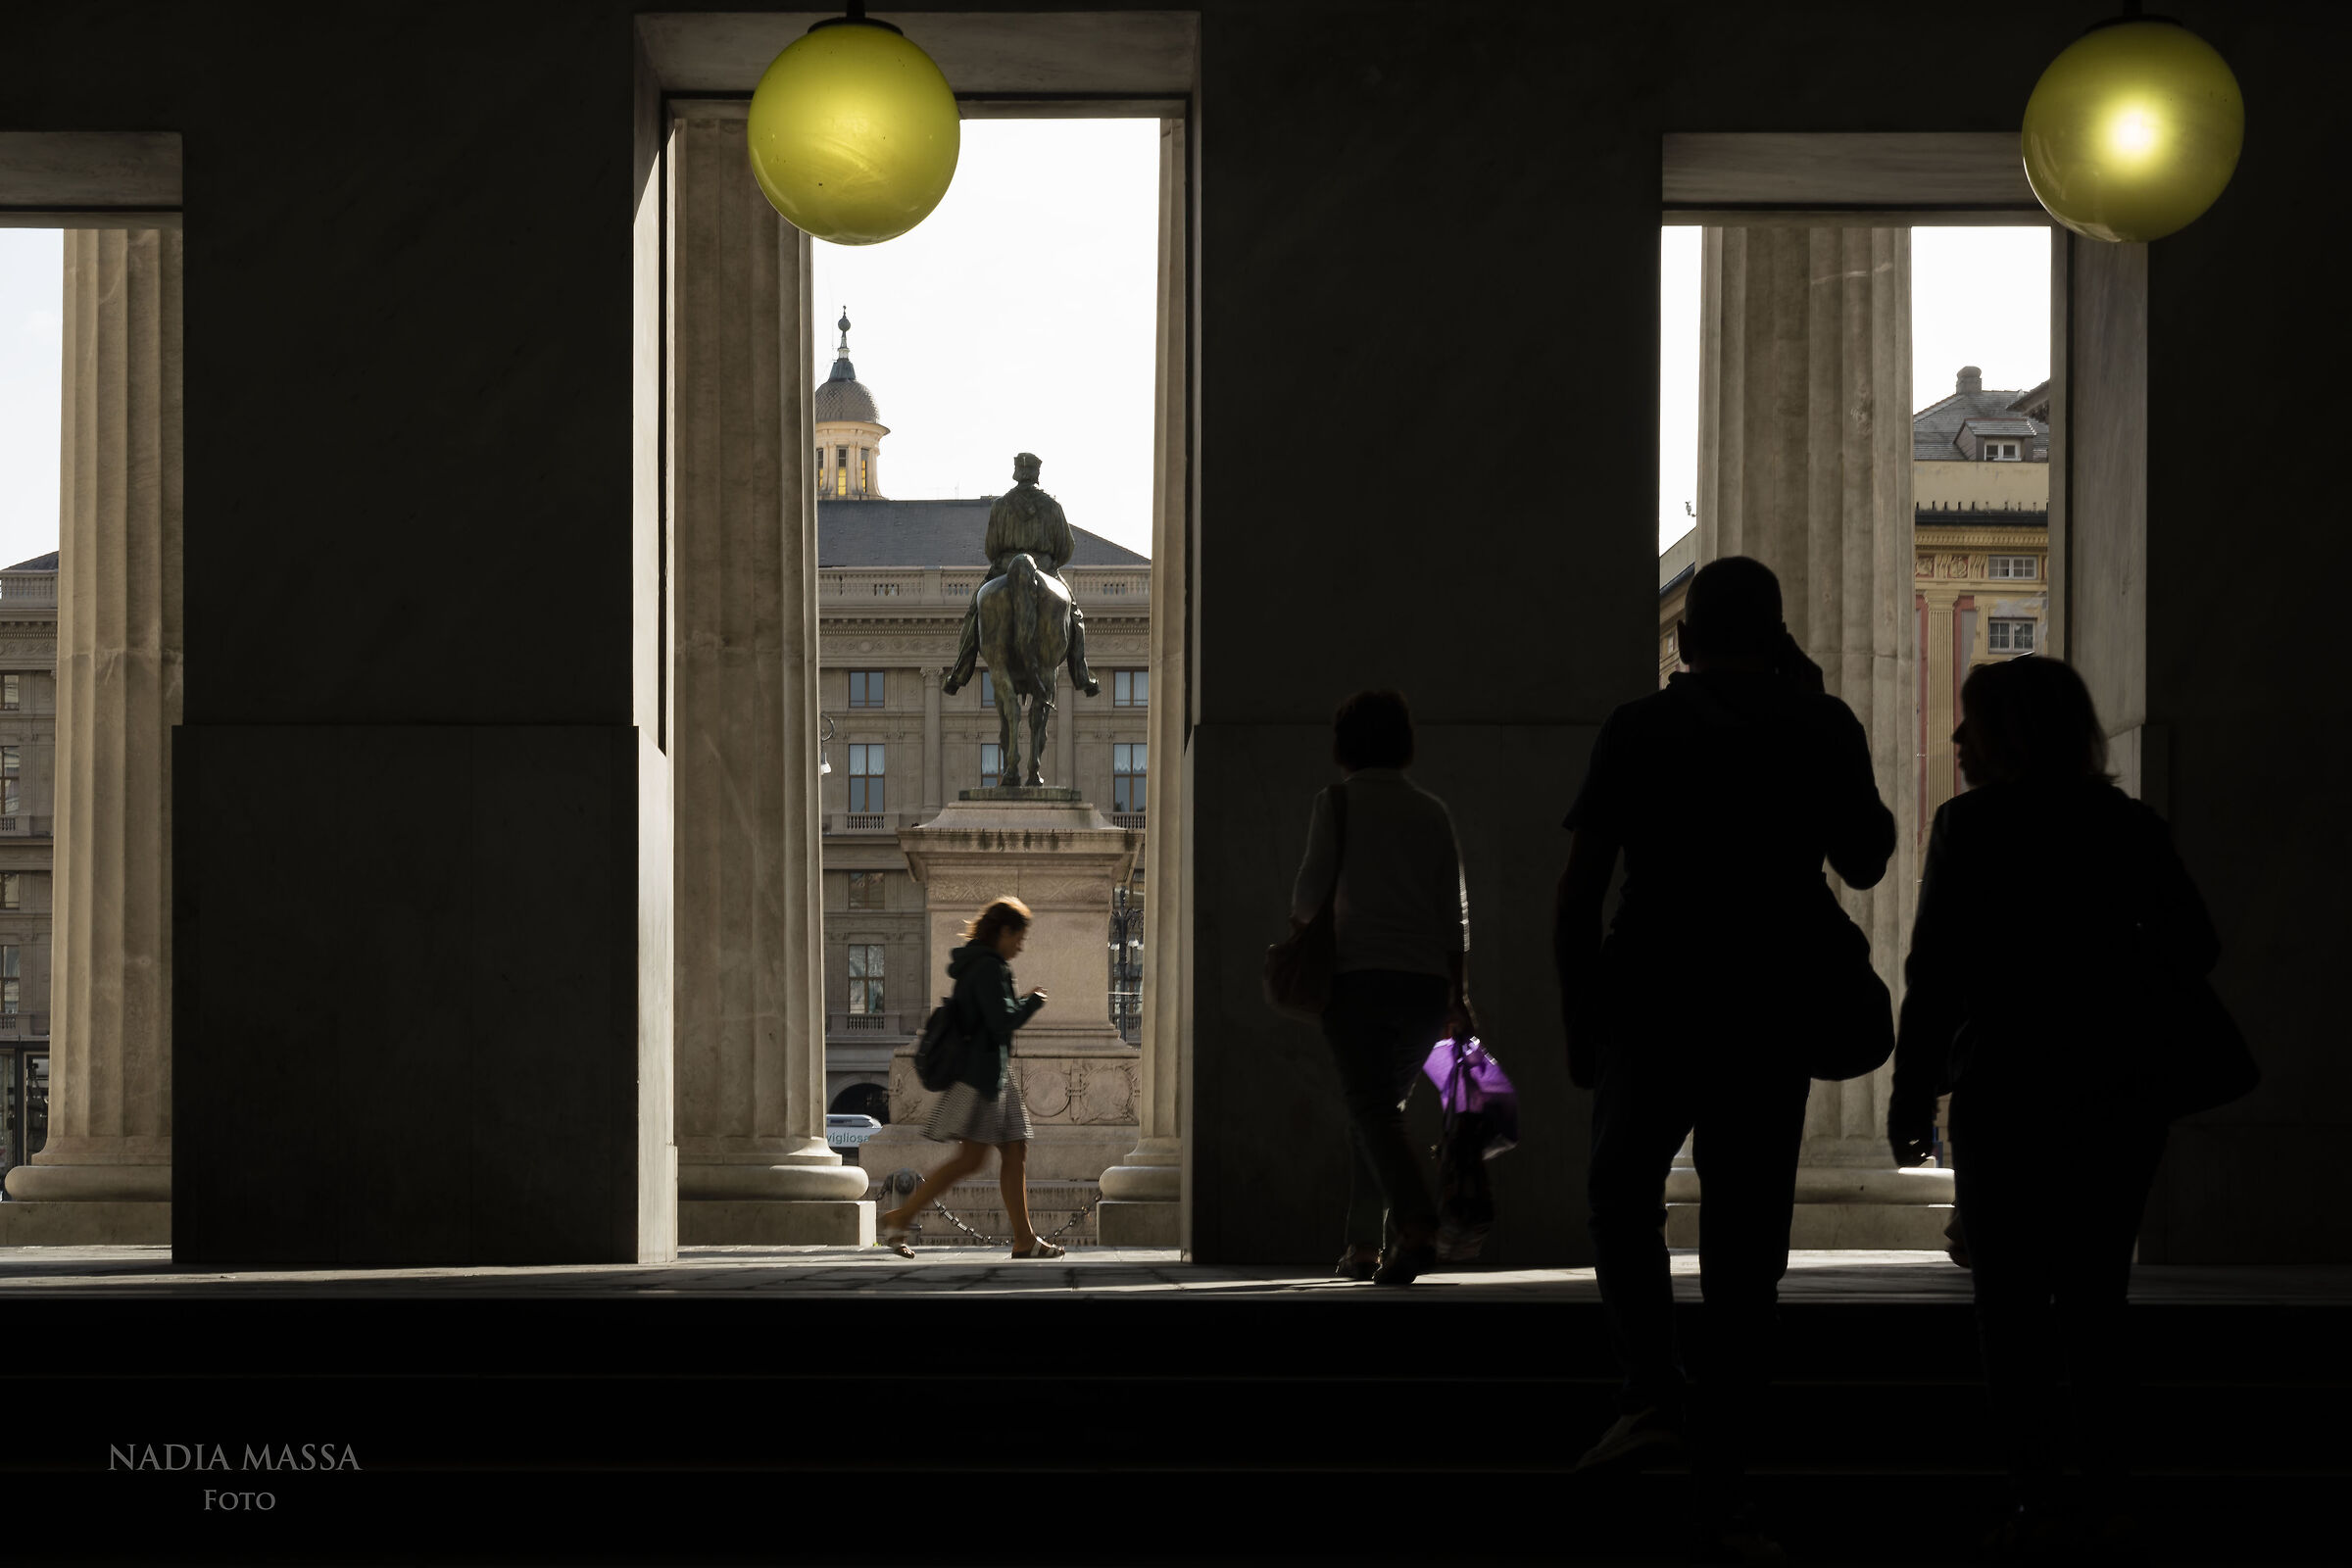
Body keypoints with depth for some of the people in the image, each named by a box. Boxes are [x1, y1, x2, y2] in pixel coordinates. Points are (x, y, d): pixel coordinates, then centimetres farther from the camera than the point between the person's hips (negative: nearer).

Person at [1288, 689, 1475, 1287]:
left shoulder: (1337, 803, 2)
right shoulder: (1432, 811, 13)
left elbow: (1311, 888, -1)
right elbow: (1454, 911, 11)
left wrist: (1299, 931, 22)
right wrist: (1459, 998, 13)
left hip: (1358, 974, -4)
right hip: (1426, 980, 4)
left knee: (1371, 1107, -10)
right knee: (1383, 1105, 16)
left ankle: (1417, 1229, -31)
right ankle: (1363, 1247, 17)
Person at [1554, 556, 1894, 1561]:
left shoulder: (1638, 731, 1)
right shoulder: (1823, 728, 2)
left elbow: (1578, 894, -2)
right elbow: (1862, 865, 15)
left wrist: (1578, 1019, 8)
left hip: (1649, 1008, 0)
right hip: (1772, 1020, 1)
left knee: (1624, 1187, 22)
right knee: (1746, 1248, 6)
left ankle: (1653, 1393, -1)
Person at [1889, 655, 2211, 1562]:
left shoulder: (1972, 825, -6)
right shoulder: (2132, 828, 6)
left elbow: (1936, 968, -9)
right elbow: (2193, 944, -1)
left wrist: (1912, 1095, -4)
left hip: (2008, 1089, -4)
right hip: (2119, 1093, 4)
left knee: (2012, 1302, 1)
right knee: (2095, 1300, 11)